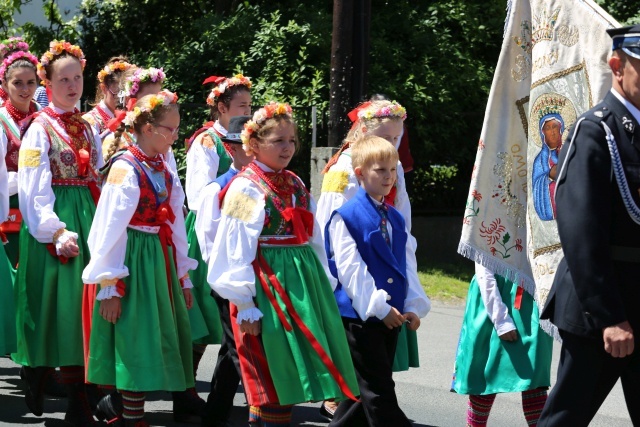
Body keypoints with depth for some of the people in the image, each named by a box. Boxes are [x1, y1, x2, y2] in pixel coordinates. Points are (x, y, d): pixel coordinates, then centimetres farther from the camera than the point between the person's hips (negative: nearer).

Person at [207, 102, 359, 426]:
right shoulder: (246, 188, -8)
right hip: (268, 285, -7)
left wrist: (323, 285, 15)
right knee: (274, 377, -4)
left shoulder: (296, 185, 14)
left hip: (304, 281, 7)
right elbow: (236, 250, -11)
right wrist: (245, 305, -14)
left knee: (295, 371, 8)